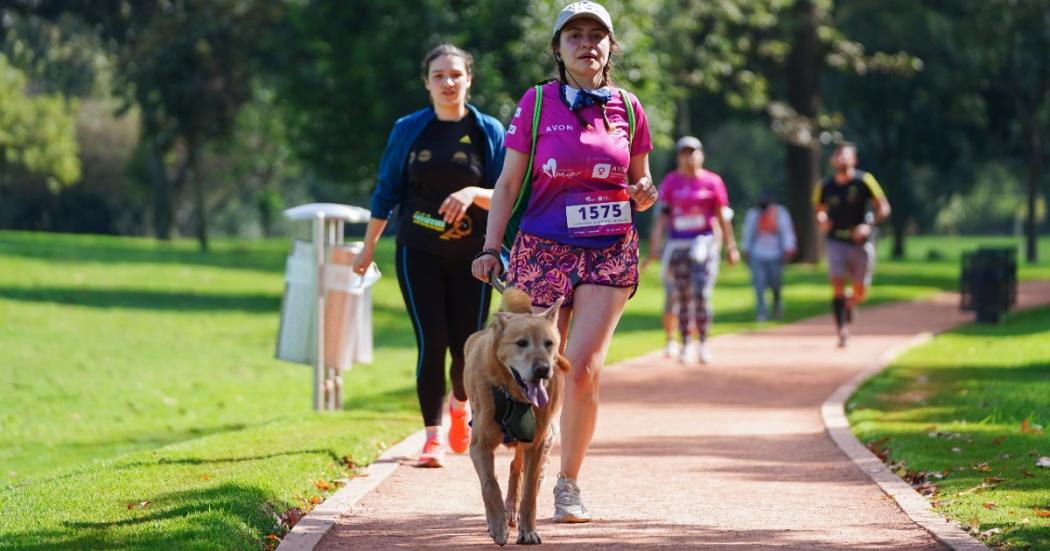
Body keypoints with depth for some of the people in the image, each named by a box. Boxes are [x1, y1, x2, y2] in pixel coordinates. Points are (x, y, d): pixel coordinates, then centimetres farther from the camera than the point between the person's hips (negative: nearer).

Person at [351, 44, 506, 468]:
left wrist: (473, 194, -21)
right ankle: (433, 435, -5)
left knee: (467, 347, 1)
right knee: (431, 341, -11)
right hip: (419, 253, 0)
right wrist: (368, 247, 13)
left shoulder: (489, 132, 1)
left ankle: (460, 405, 33)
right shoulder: (408, 131, 4)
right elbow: (387, 192, 10)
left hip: (471, 256, 0)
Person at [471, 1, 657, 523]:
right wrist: (490, 248, -5)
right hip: (543, 250, -1)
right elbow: (508, 184, 3)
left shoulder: (626, 108, 6)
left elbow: (639, 179, 17)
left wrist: (645, 194, -7)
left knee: (583, 368, -13)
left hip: (610, 252, 1)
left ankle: (568, 484, 0)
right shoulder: (537, 103, 0)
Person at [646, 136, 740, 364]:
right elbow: (662, 214, 6)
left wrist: (731, 246, 3)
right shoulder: (671, 181, 8)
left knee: (702, 294, -12)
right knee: (683, 298, 3)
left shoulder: (712, 181, 4)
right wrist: (656, 242, -3)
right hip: (677, 242, 2)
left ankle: (703, 343, -2)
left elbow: (722, 216, 5)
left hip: (705, 241, -2)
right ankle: (686, 345, 9)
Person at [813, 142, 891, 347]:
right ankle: (842, 331, -11)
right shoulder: (826, 186, 0)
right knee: (837, 286, -15)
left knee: (860, 294, 4)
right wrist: (822, 220, -8)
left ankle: (848, 305, 39)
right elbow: (819, 209, 16)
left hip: (861, 241, -1)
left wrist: (868, 225, -19)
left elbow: (883, 208, -4)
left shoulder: (864, 181, -7)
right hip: (837, 241, 1)